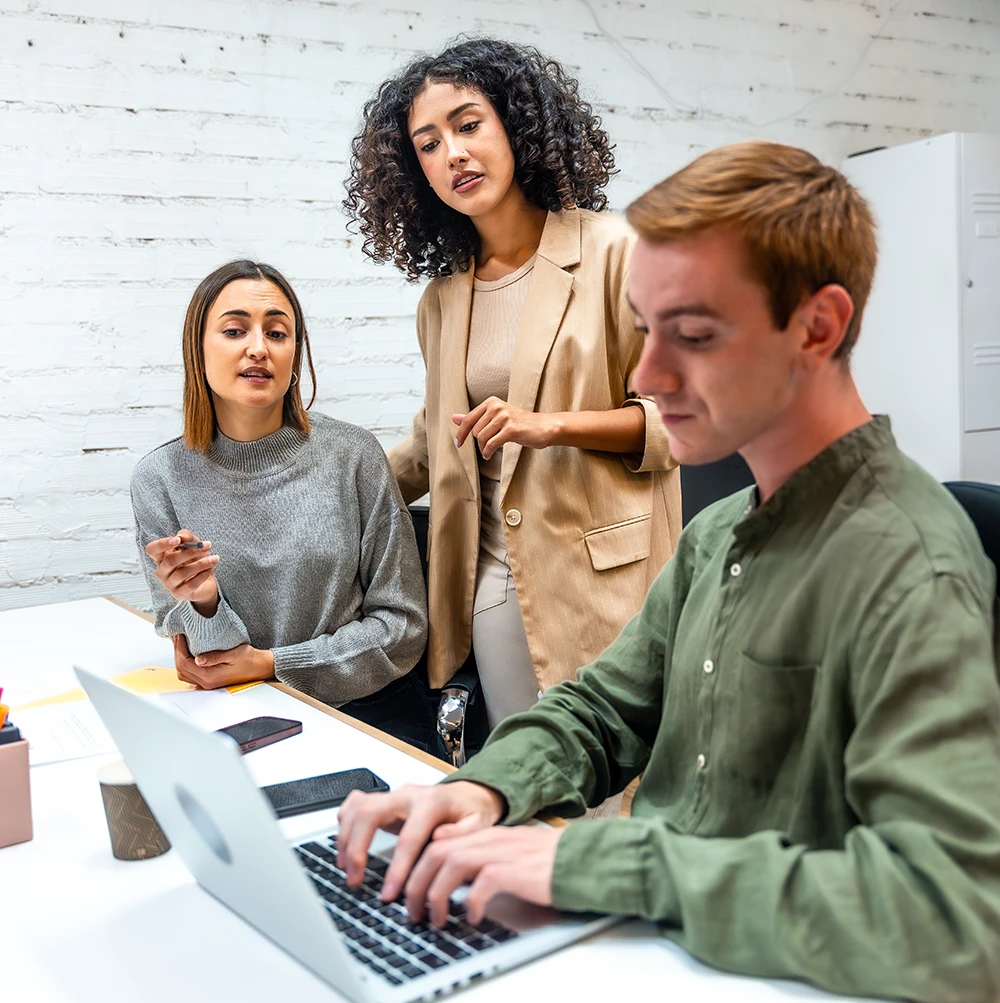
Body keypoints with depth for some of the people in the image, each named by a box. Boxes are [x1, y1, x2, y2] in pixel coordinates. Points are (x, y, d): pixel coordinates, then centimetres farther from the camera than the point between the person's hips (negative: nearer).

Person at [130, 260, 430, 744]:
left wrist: (269, 663, -9)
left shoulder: (351, 453, -5)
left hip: (365, 710, 0)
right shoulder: (159, 479, -2)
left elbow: (402, 625, -2)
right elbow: (190, 652, 1)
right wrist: (203, 603, -21)